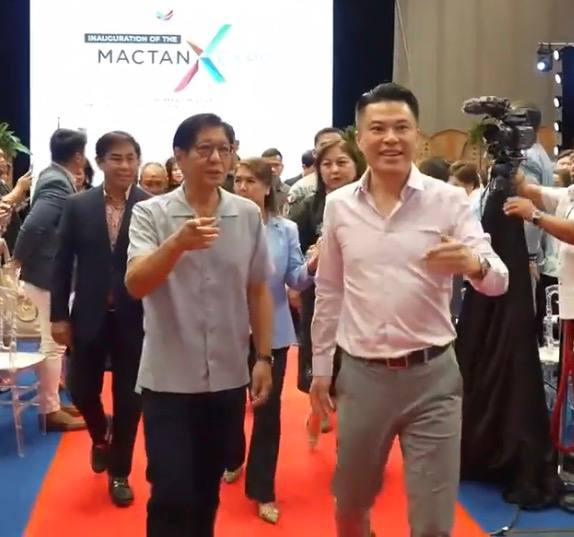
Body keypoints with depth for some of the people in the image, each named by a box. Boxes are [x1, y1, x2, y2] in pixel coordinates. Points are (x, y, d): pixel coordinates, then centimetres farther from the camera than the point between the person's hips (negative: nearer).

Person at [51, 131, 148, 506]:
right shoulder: (78, 206, 0)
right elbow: (63, 264, 3)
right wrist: (59, 315, -1)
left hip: (134, 319, -2)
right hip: (89, 316, 2)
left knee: (128, 398, 7)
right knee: (81, 390, 8)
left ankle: (119, 472, 26)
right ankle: (100, 436, 42)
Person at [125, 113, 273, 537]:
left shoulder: (248, 214, 1)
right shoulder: (150, 214, -7)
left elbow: (258, 291, 8)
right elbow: (135, 286, -20)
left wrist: (264, 357, 5)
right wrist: (177, 243, -36)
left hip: (228, 377, 3)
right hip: (169, 379, -3)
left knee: (207, 490, 17)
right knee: (171, 495, -2)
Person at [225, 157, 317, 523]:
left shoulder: (286, 229, -2)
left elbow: (296, 280, -3)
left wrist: (312, 266, -24)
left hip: (272, 332, 1)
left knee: (269, 408, 6)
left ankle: (263, 491, 19)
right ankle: (233, 461, 46)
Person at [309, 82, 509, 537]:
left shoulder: (449, 200, -6)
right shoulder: (339, 205, 1)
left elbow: (499, 281, -13)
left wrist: (474, 265, -36)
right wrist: (320, 367, 11)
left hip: (431, 375, -2)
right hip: (361, 374, 2)